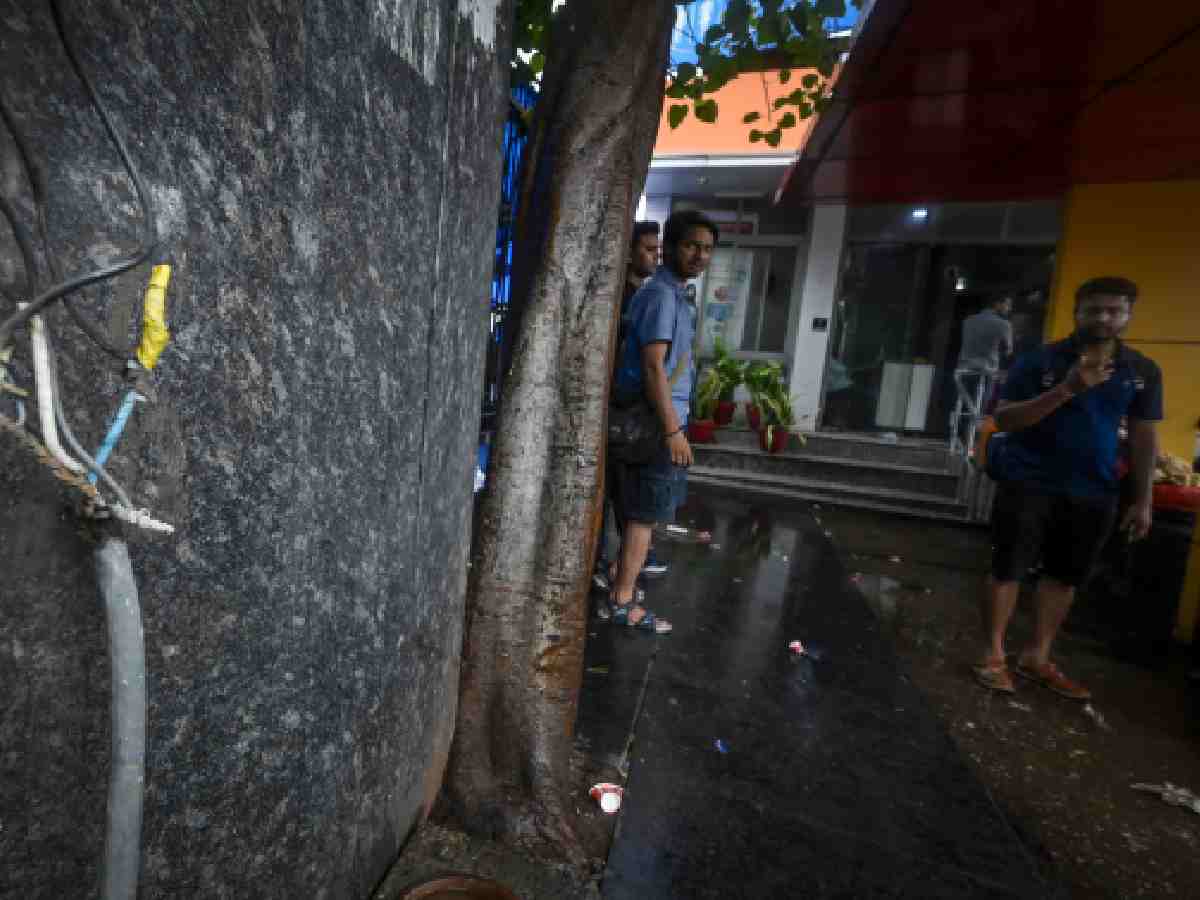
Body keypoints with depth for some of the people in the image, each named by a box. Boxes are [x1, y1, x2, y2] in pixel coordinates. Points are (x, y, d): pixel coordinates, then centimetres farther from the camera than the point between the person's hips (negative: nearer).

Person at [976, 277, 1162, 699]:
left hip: (1094, 492, 4)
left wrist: (1143, 500, 7)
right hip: (1028, 484, -4)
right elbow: (1004, 420, -12)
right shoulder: (1039, 360, -6)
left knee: (1065, 576, 11)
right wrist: (1067, 390, -23)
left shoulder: (1143, 372, 6)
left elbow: (1144, 437, 10)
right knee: (1007, 569, 0)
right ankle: (994, 656, 15)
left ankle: (1037, 658, 26)